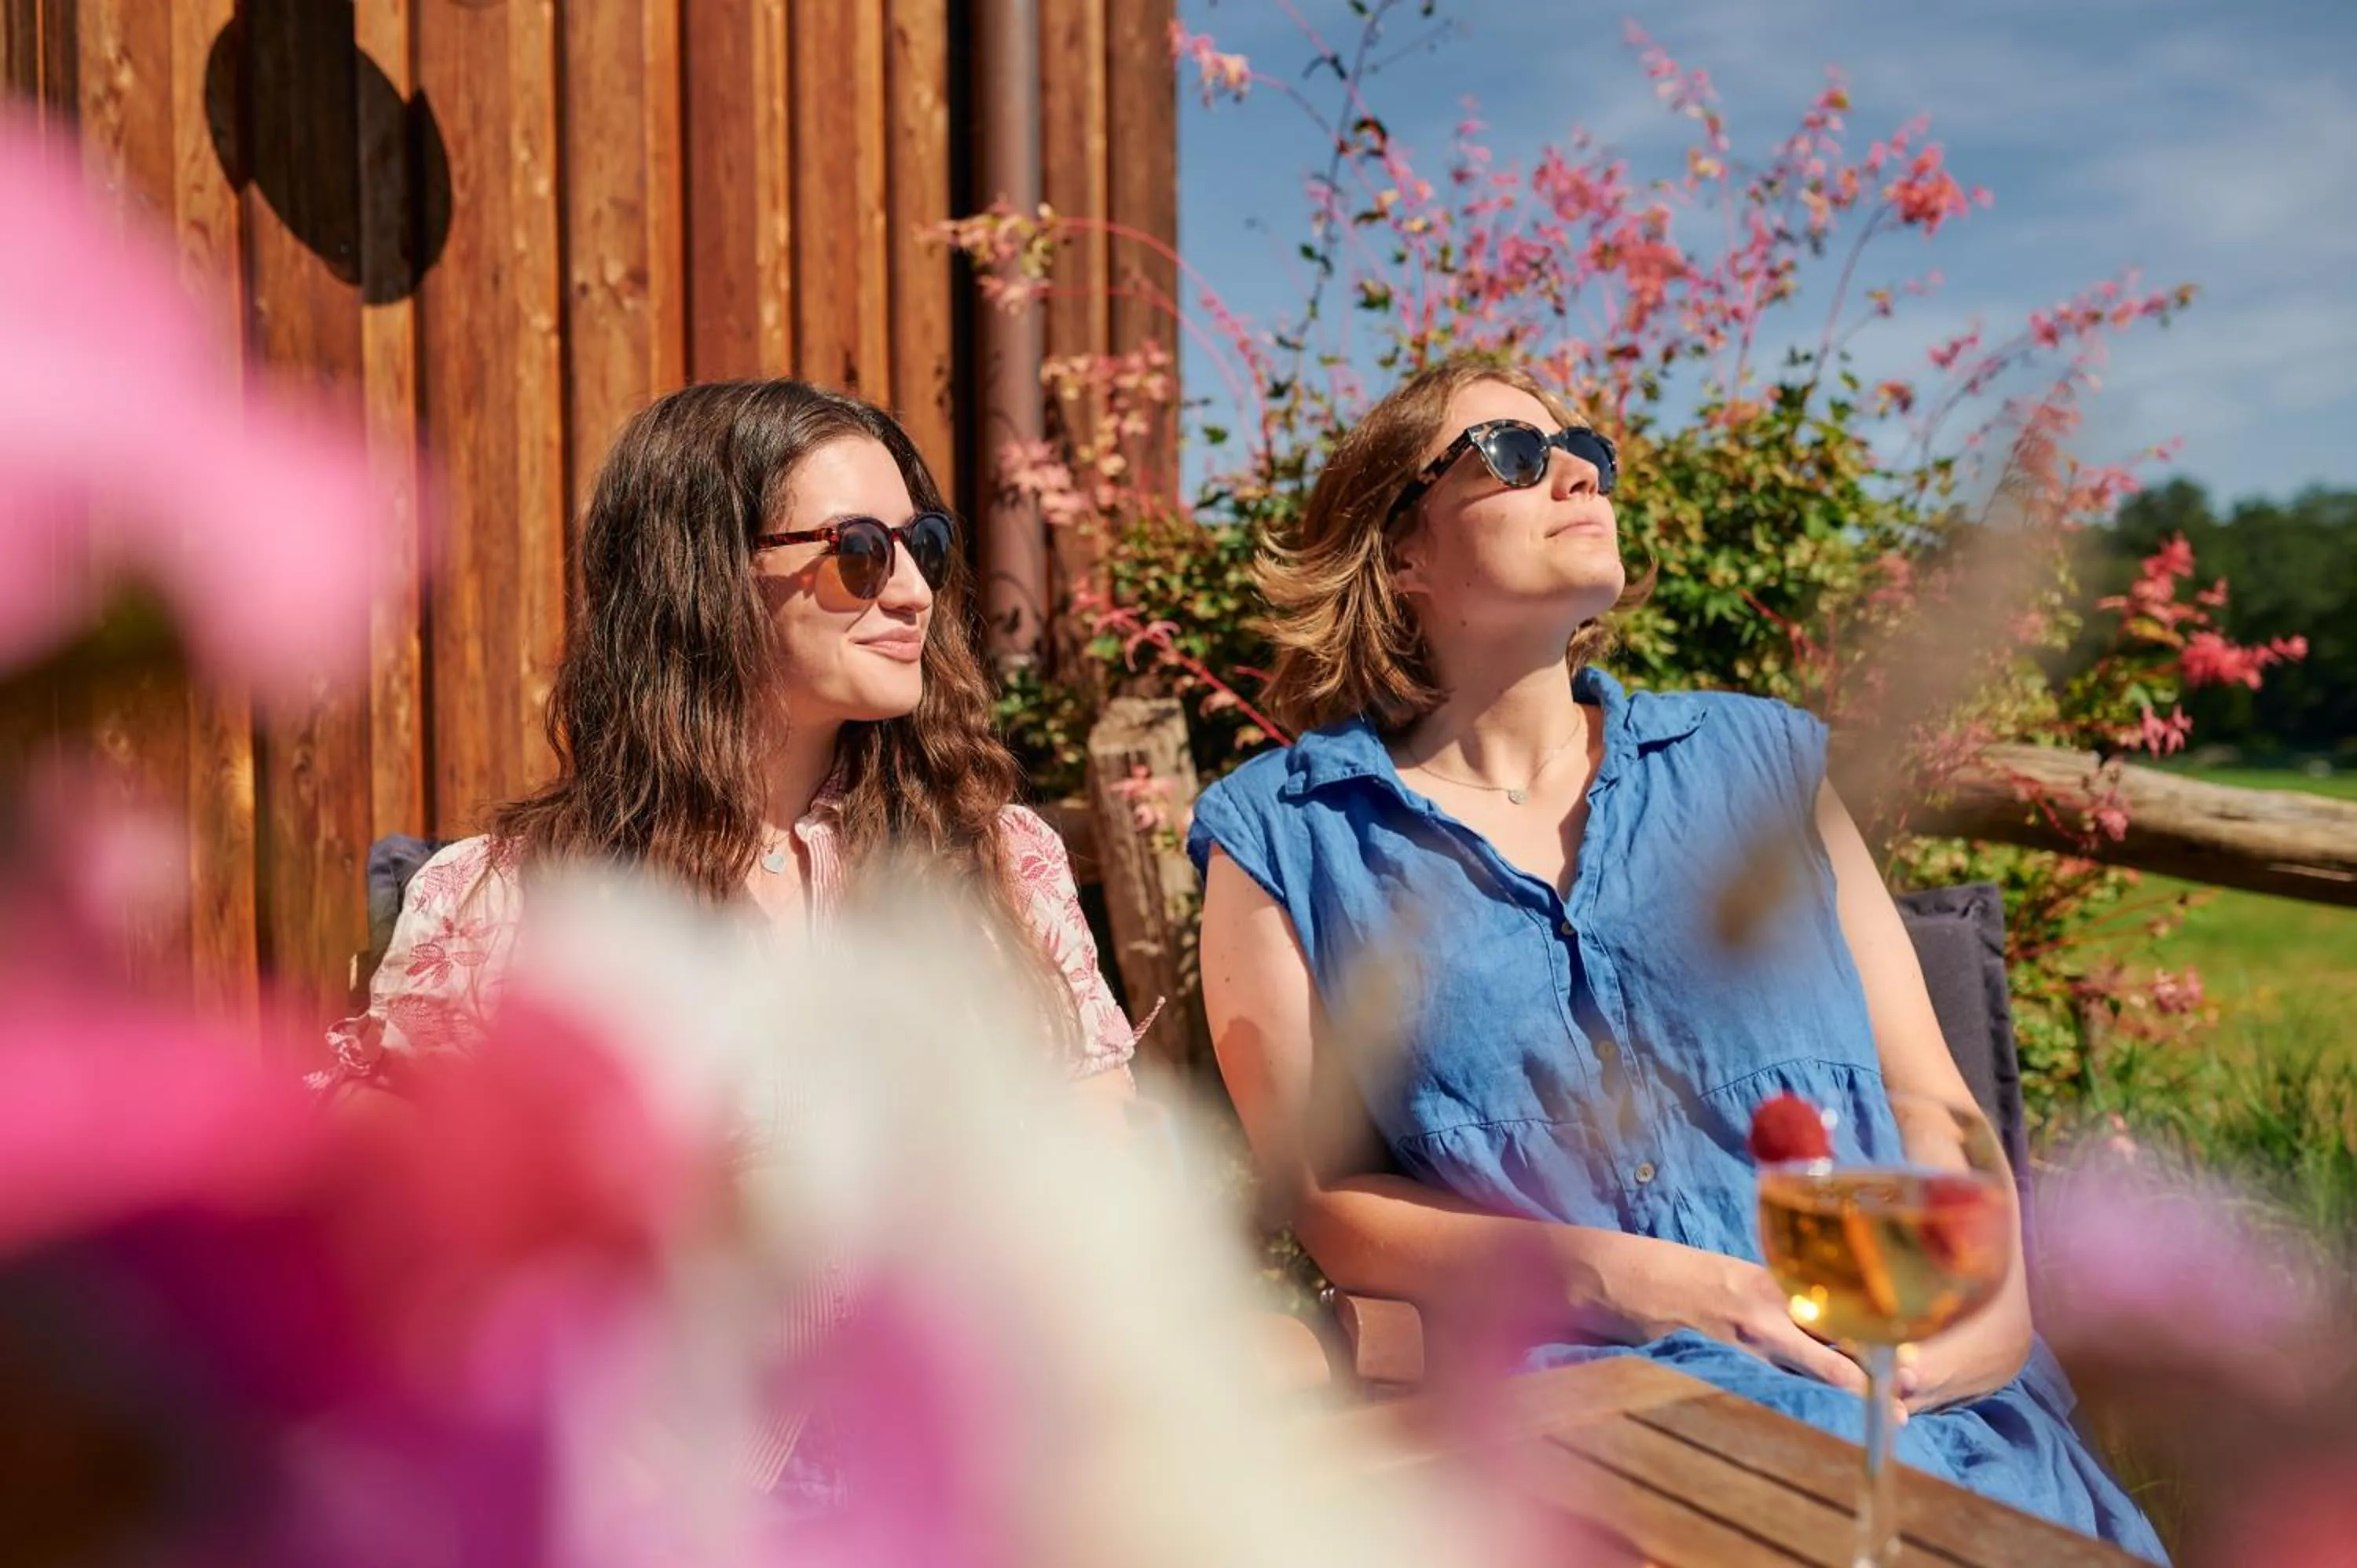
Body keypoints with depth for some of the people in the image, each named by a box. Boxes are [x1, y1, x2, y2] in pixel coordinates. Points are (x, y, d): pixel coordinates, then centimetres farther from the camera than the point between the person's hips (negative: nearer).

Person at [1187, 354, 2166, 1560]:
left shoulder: (1757, 760, 20)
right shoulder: (1282, 835, 11)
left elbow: (1937, 1106, 17)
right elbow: (1320, 1193, 5)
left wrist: (1995, 1298, -5)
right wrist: (1599, 1277, -12)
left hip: (1911, 1385, 3)